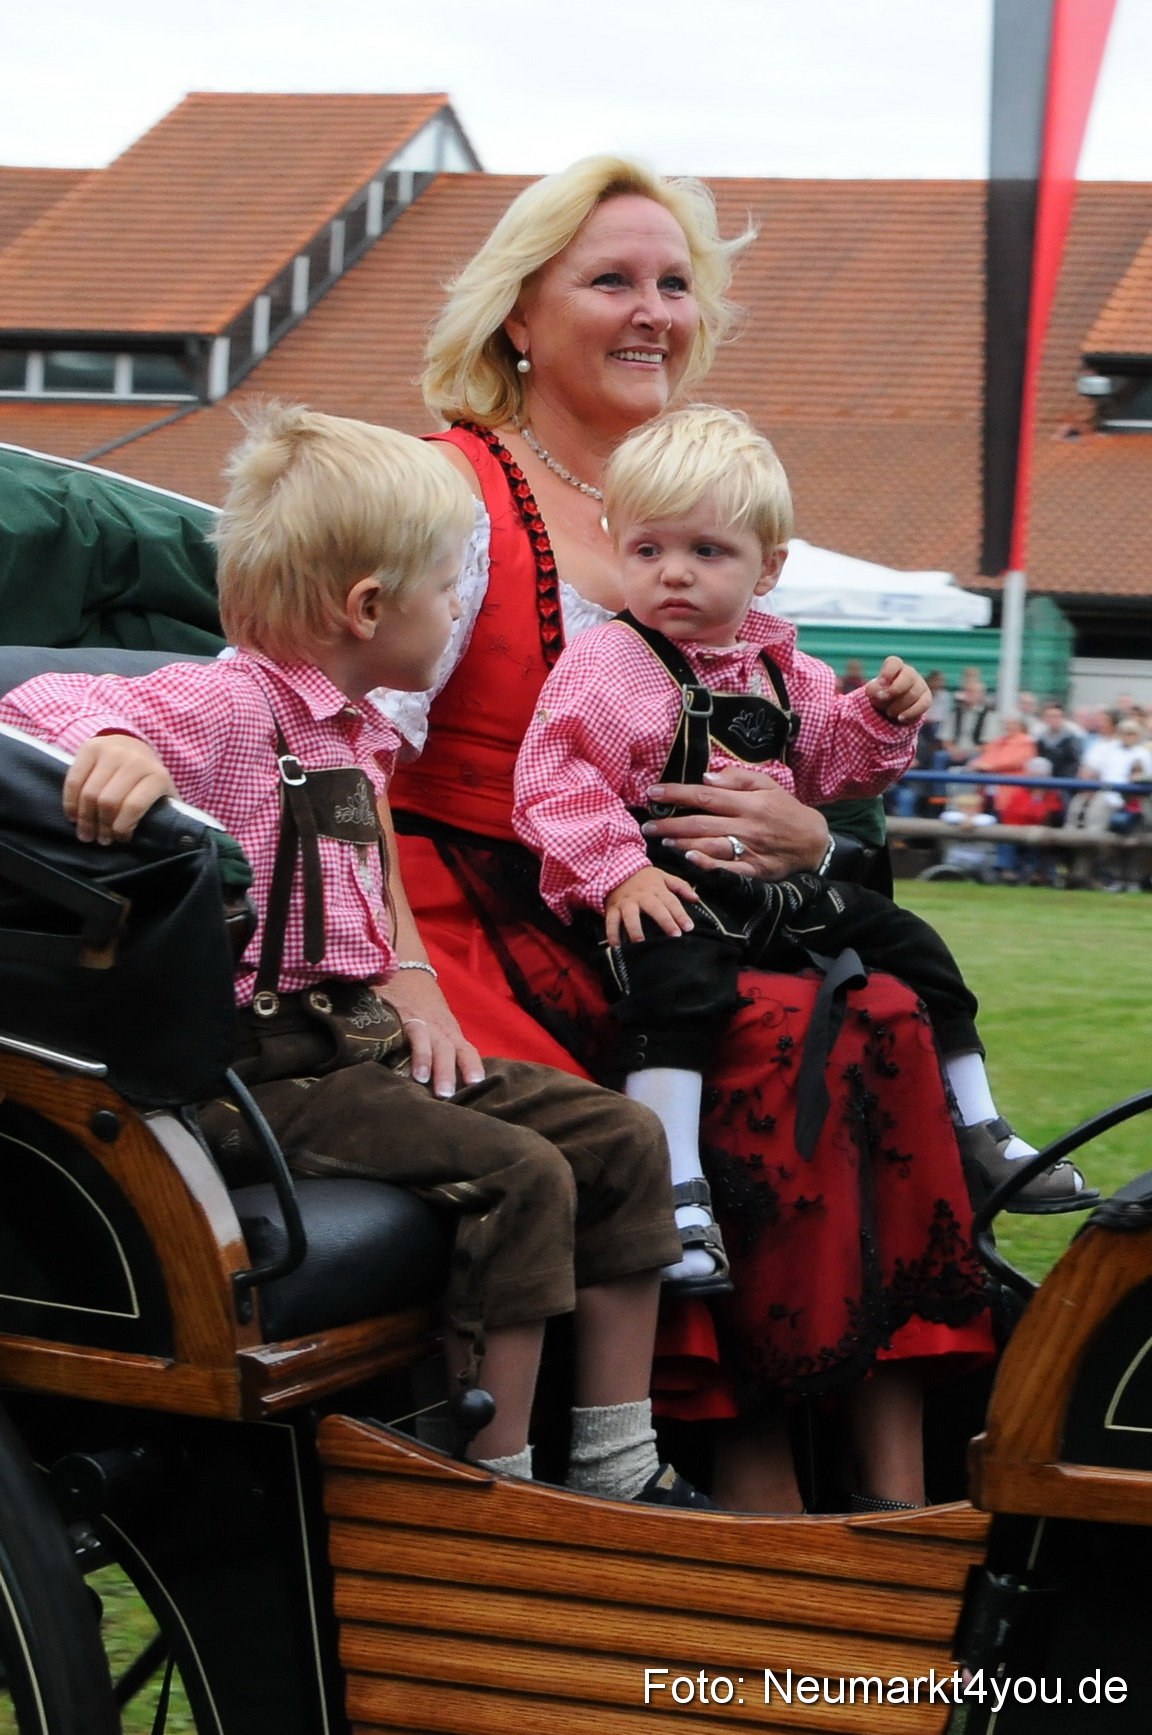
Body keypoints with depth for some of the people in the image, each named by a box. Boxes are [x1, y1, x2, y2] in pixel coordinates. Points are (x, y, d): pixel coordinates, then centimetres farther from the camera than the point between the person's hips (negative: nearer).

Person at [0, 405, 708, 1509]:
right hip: (261, 1071, -10)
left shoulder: (358, 735, 18)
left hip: (358, 1038, 10)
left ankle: (617, 1470, 9)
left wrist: (409, 991, 16)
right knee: (517, 1174, -25)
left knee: (619, 1140, 4)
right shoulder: (227, 705, -13)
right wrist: (112, 738, -46)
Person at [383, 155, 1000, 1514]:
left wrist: (802, 835, -5)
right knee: (791, 1049, -27)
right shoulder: (456, 491, -4)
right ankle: (758, 1475, -21)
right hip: (488, 928, -6)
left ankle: (897, 1489, -21)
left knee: (881, 1021, -21)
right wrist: (408, 986, -27)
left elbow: (774, 788, 20)